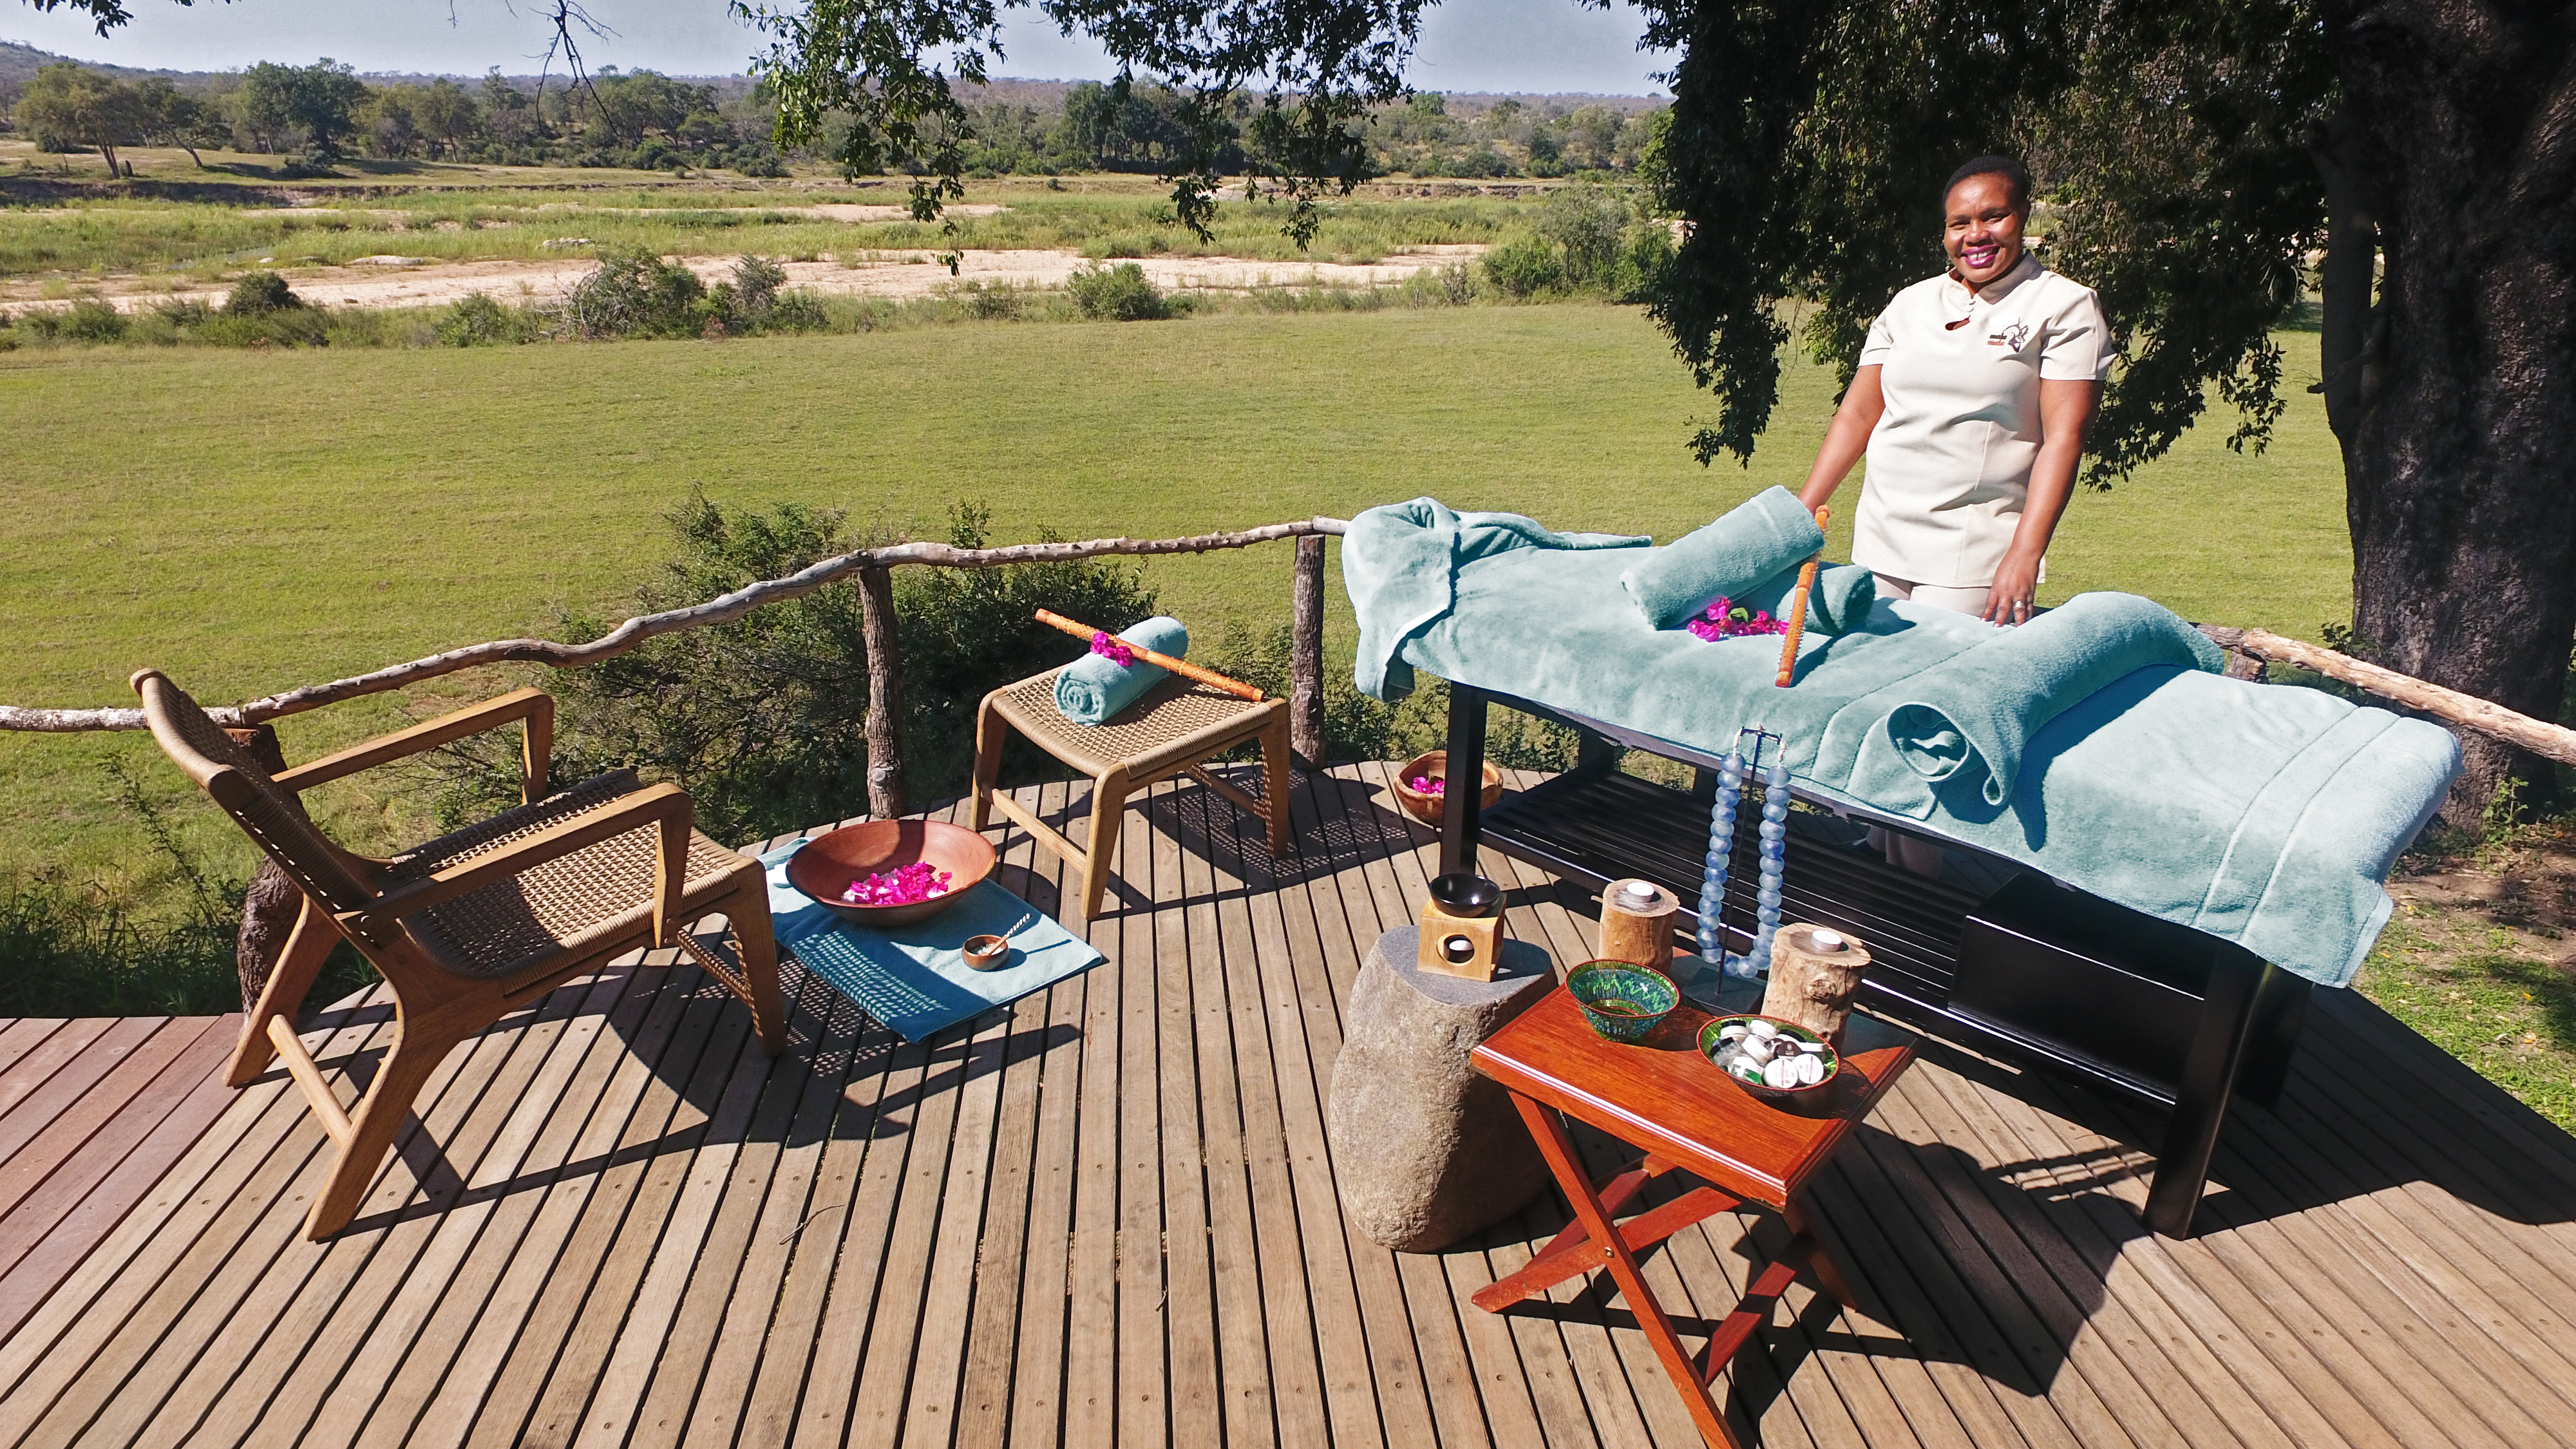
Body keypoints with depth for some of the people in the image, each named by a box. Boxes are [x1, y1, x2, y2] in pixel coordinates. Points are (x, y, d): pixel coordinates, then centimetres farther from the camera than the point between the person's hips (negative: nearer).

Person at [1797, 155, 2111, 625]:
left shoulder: (2066, 306, 0)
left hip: (1974, 556, -4)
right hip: (1877, 543, 5)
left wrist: (2025, 554, -19)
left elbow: (2063, 438, -8)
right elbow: (1856, 415, 14)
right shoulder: (1909, 304, 14)